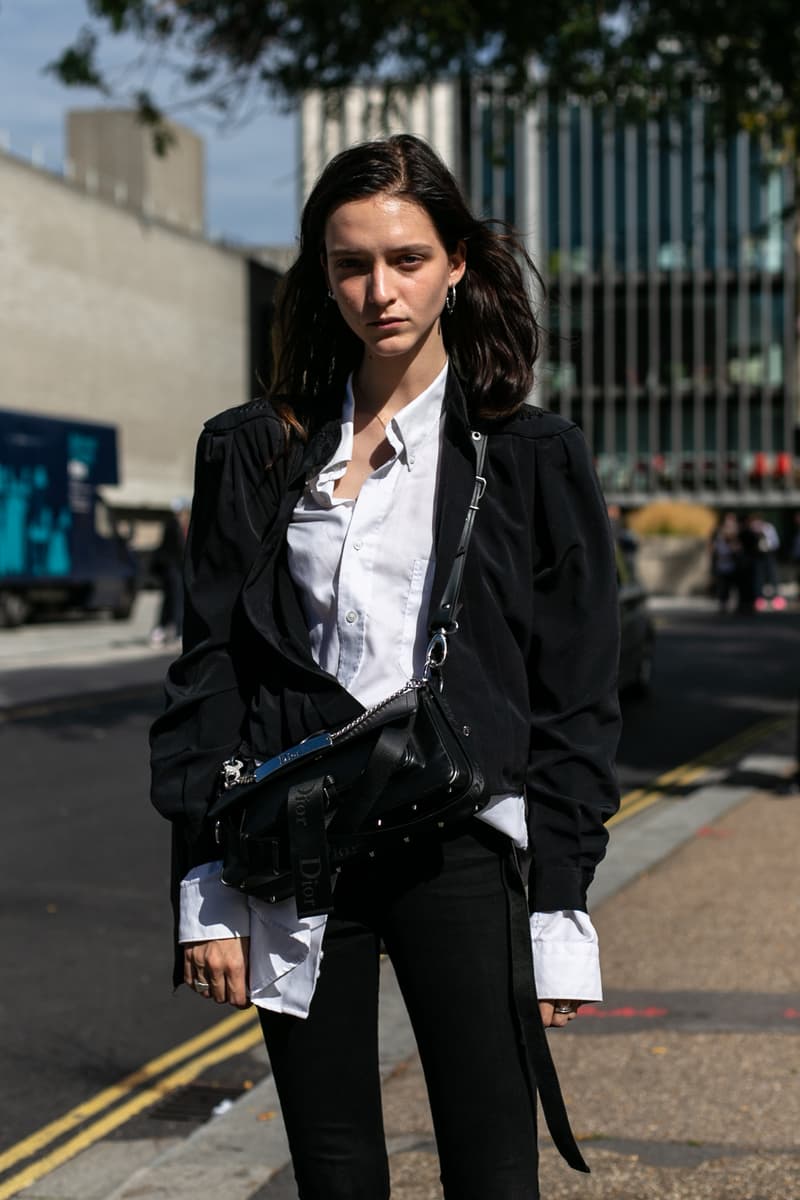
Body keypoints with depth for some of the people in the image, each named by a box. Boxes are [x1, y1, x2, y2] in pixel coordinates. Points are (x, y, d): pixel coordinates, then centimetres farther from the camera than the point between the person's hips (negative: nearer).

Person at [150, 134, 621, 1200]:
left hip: (460, 852, -2)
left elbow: (577, 701, 2)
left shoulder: (534, 458, 3)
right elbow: (207, 677, 7)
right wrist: (204, 894, 1)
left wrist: (560, 913, -2)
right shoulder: (253, 451, 8)